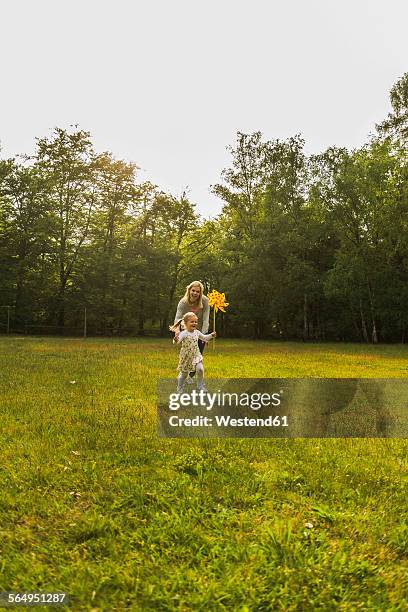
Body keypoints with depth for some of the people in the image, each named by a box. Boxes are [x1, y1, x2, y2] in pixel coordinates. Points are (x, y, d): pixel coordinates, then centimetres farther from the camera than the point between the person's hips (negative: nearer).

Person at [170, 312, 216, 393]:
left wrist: (211, 335, 6)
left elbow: (204, 338, 19)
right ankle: (179, 388, 31)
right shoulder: (183, 333, -20)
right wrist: (176, 337, -57)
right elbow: (176, 342, -36)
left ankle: (200, 386, 7)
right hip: (186, 357, -4)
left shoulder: (197, 332, 0)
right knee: (184, 373, 9)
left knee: (200, 369, -14)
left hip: (196, 356, 4)